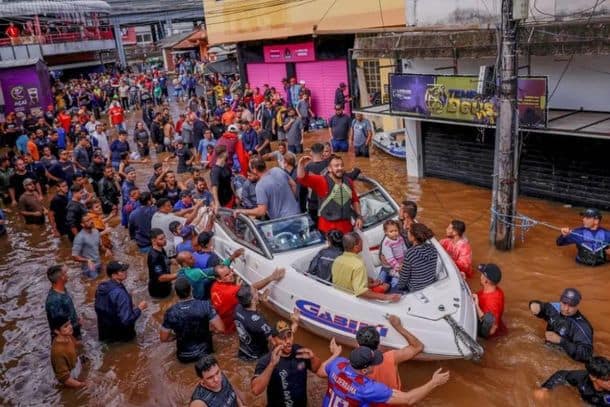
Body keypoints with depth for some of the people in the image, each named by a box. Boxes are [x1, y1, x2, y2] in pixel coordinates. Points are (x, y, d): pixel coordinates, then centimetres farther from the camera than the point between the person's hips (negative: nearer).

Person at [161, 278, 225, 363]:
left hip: (184, 357, 1)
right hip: (205, 352, -1)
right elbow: (220, 329, -22)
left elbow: (163, 338, -8)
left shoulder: (170, 312, -19)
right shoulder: (205, 305, -23)